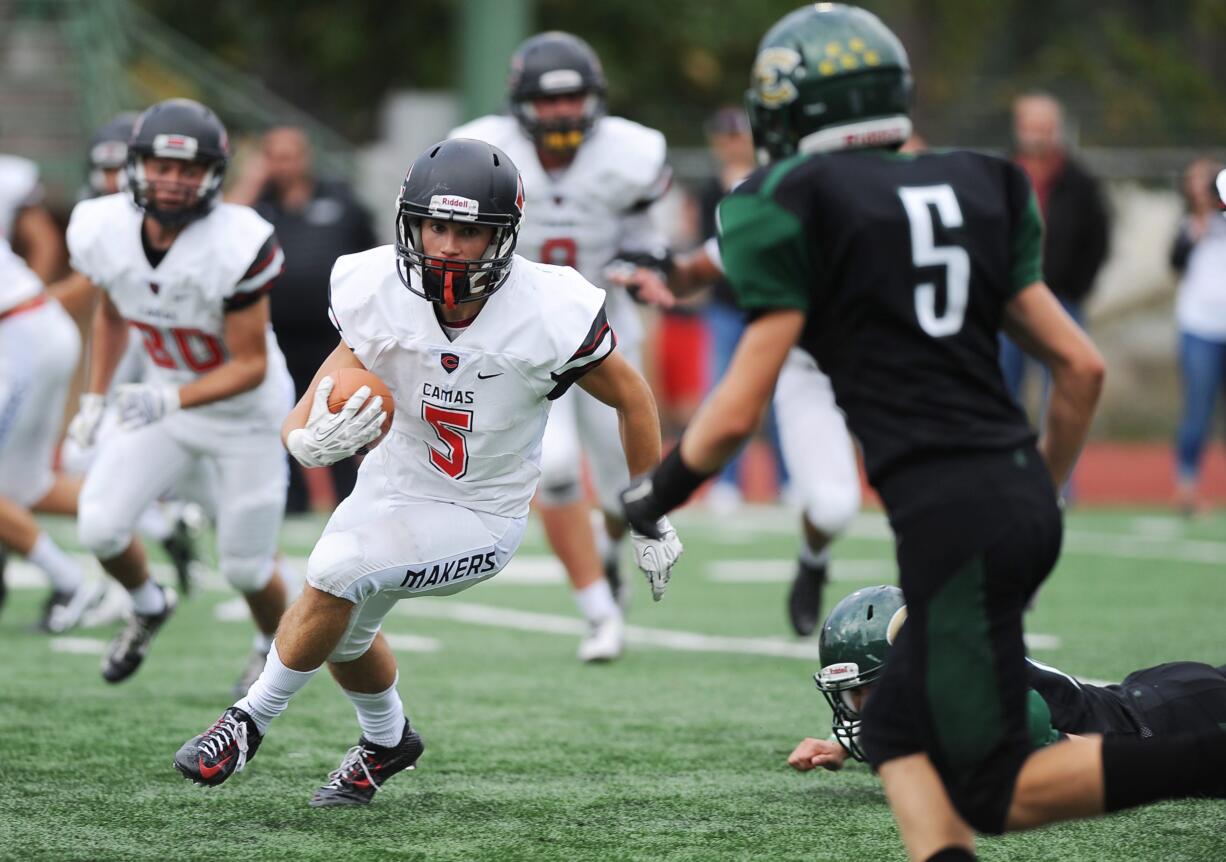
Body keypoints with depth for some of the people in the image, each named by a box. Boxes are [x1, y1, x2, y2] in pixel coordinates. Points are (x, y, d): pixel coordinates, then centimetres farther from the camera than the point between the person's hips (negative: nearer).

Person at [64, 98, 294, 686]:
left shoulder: (237, 247, -32)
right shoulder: (104, 231, -16)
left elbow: (251, 366, -25)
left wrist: (170, 401, -38)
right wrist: (94, 400, 4)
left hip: (245, 411, -4)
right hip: (165, 400, 4)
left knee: (245, 567, 5)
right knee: (100, 528, -10)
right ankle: (148, 607, 24)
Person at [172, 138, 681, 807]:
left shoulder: (551, 316, -26)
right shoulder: (379, 295, -20)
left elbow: (633, 400, -8)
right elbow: (302, 426, -20)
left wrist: (651, 524, 1)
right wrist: (312, 442, -46)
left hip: (478, 518, -4)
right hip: (392, 485, 4)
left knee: (333, 577, -23)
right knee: (343, 634, 18)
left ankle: (252, 719, -1)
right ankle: (387, 740, 51)